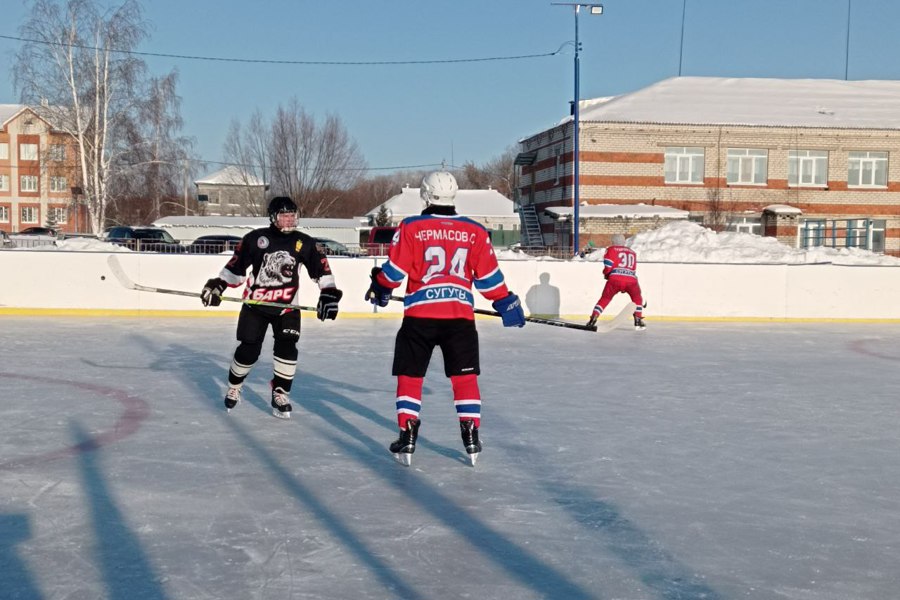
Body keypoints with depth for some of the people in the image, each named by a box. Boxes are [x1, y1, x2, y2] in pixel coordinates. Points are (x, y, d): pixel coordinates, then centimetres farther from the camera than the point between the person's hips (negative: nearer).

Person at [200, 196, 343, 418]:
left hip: (286, 306, 1)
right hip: (255, 303, -1)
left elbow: (321, 268, 1)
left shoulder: (304, 243, -3)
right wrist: (218, 284, -1)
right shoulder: (255, 238, -6)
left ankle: (280, 395, 4)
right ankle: (233, 387, 26)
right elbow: (236, 264, 3)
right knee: (248, 349, 0)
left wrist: (328, 294, -8)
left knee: (287, 348, -11)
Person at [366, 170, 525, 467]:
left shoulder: (411, 227, -3)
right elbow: (489, 276, 6)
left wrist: (379, 289, 19)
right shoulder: (475, 231, 3)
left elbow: (394, 270, -1)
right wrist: (506, 302, 21)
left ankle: (407, 439, 7)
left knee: (410, 375, 10)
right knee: (465, 376, 13)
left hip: (420, 314, -1)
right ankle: (471, 438, 11)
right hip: (461, 314, 2)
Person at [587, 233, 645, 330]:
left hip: (615, 279, -2)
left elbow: (608, 265, 2)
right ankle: (638, 321, 13)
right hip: (631, 279, 2)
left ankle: (593, 318, 1)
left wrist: (606, 274, 21)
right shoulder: (632, 252, 29)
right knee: (637, 299, 24)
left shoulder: (611, 249, 14)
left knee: (605, 299, 11)